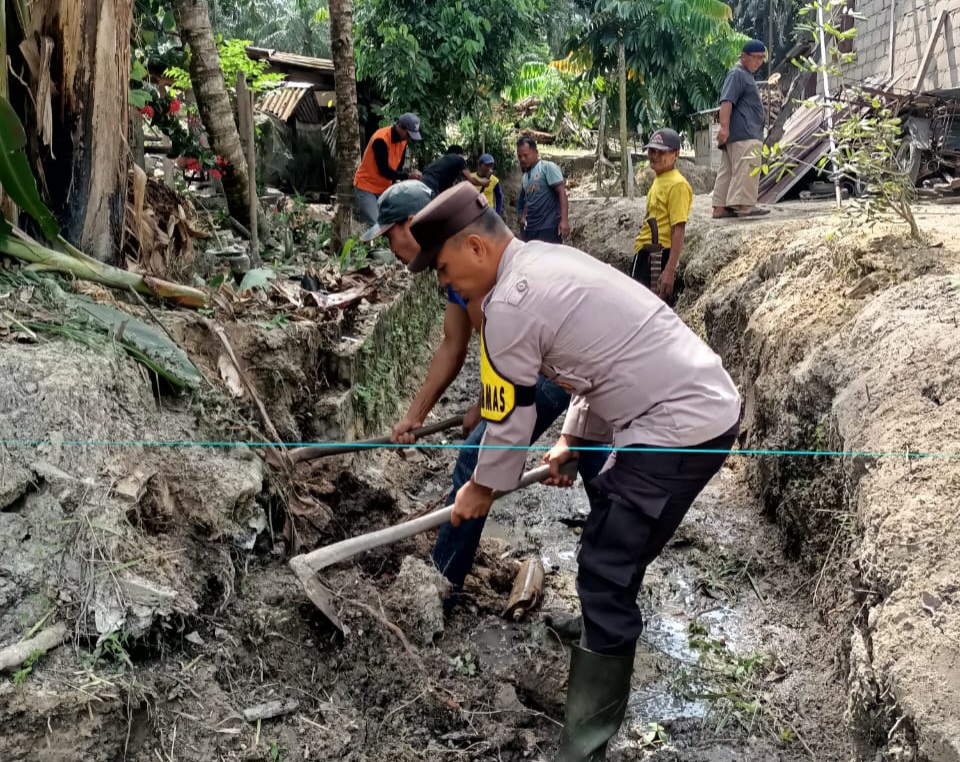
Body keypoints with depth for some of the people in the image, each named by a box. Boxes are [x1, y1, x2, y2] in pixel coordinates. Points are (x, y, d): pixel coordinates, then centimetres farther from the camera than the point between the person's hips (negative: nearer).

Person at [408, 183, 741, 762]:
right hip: (704, 402, 11)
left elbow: (509, 419, -6)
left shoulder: (509, 305, -14)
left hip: (680, 429, -11)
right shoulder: (549, 259, 15)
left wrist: (483, 489, 11)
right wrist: (573, 438, 25)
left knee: (605, 584, -7)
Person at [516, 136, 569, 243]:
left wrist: (564, 220, -21)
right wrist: (523, 216, 11)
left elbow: (562, 192, -12)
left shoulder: (547, 167, -5)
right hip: (530, 228, 8)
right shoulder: (525, 176, 17)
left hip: (549, 227, -8)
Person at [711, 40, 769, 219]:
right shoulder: (737, 74, -8)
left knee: (727, 171, 7)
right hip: (744, 136, -10)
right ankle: (745, 205, -16)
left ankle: (720, 207, 7)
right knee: (747, 169, -14)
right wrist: (724, 127, -30)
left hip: (748, 133, 10)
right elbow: (726, 102, -20)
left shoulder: (746, 76, 25)